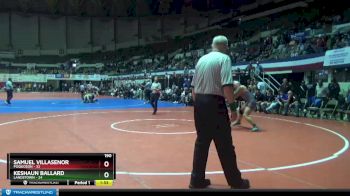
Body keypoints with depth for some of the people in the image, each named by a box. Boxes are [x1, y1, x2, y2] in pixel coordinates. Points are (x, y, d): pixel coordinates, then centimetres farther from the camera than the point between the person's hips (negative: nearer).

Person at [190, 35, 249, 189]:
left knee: (201, 142, 13)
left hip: (199, 102, 7)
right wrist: (233, 106, -13)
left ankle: (197, 180, 18)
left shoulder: (202, 59, 13)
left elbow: (193, 86, 15)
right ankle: (235, 181, 13)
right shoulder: (224, 58, -6)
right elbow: (226, 85, -18)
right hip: (215, 103, -6)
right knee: (224, 144, 2)